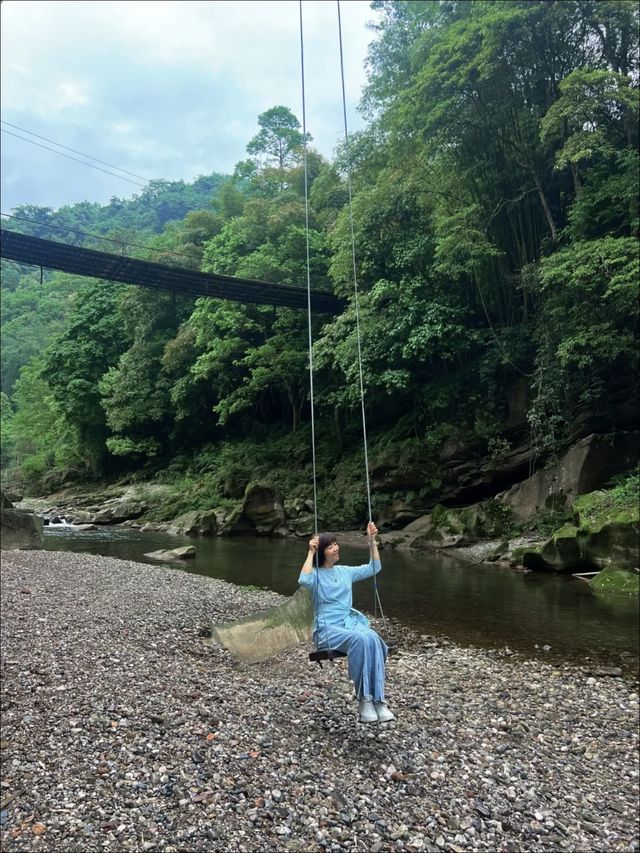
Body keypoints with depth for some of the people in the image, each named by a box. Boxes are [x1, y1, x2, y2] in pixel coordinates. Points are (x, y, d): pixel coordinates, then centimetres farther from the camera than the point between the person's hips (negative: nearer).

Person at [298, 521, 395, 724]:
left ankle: (378, 699, -33)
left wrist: (372, 540, 13)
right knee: (360, 639, -36)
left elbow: (374, 568, 20)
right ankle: (364, 699, -30)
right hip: (327, 628, -5)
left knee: (372, 639, -31)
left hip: (351, 622, 5)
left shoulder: (344, 571, 16)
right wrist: (310, 553, -20)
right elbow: (303, 580, -27)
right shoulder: (315, 575, -1)